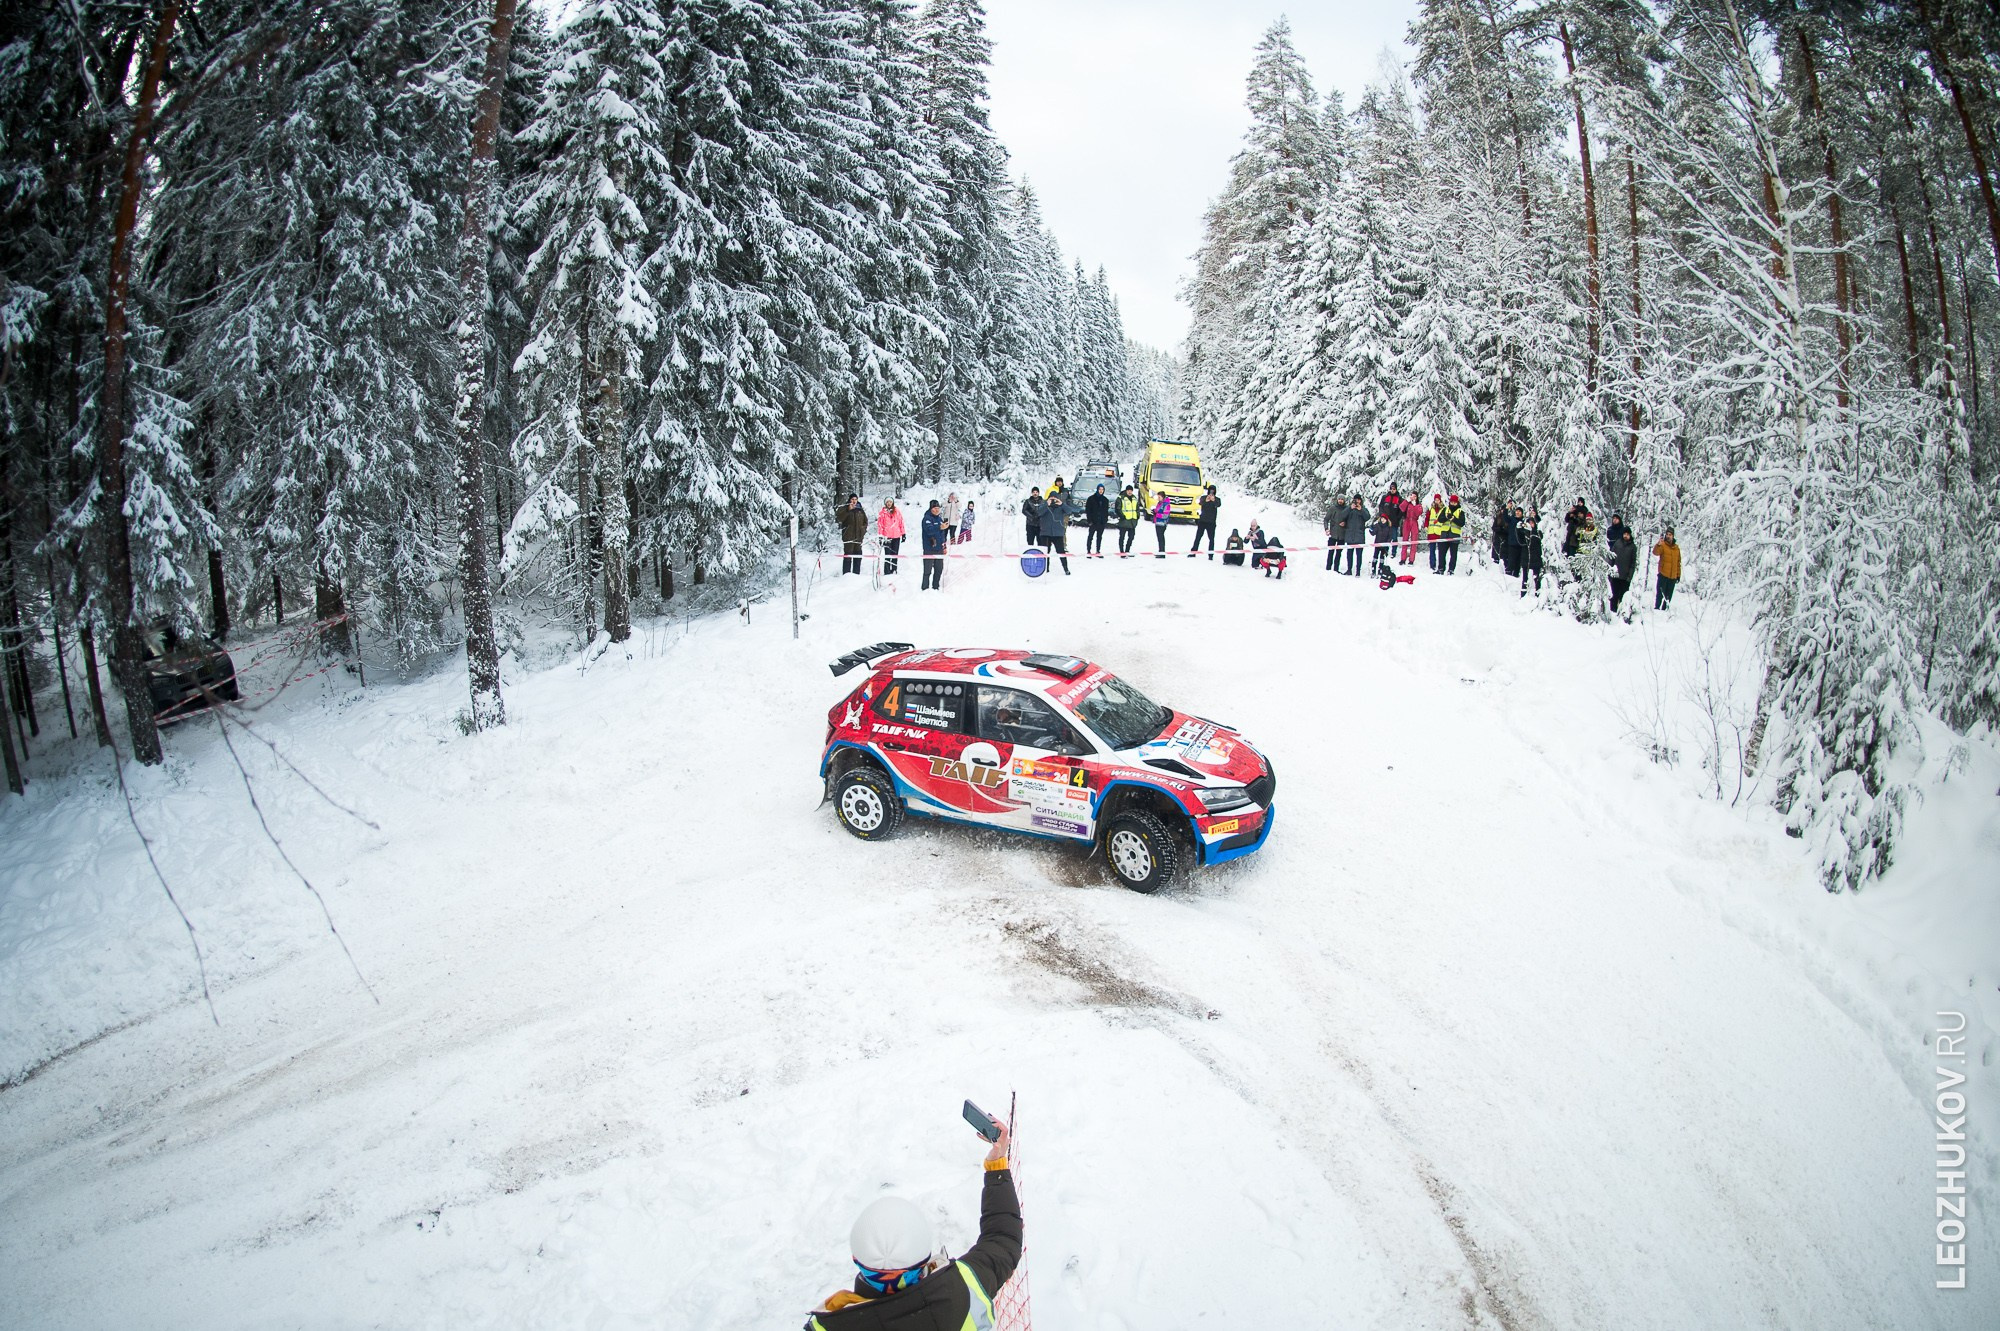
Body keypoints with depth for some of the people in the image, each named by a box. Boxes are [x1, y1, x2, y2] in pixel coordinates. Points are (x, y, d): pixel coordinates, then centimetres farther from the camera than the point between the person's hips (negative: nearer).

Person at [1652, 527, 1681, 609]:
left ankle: (1664, 609, 15)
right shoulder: (1662, 545, -2)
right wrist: (1658, 545, -42)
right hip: (1663, 575, -5)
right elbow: (1655, 553, -23)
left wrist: (1678, 575, 16)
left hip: (1673, 577, 5)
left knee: (1668, 596, 8)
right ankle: (1656, 609, -6)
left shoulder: (1676, 548, 12)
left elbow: (1678, 563, 18)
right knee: (1660, 594, -9)